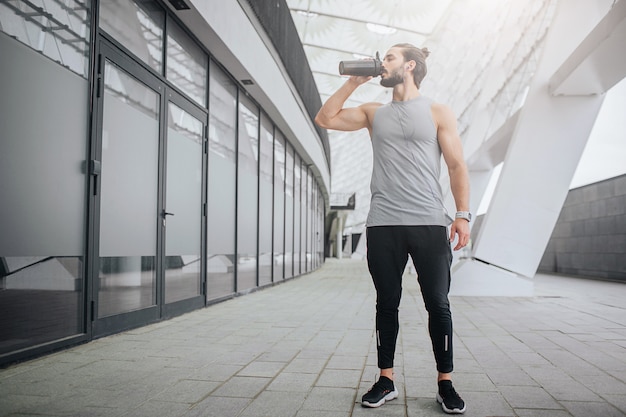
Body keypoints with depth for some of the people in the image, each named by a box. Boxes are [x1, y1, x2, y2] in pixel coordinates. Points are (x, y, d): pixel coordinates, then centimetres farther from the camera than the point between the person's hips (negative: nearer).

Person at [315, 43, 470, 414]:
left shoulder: (438, 113, 8)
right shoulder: (374, 113, 17)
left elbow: (457, 166, 3)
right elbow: (325, 118, 13)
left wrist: (463, 213, -7)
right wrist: (353, 82, 11)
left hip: (430, 224, -2)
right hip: (382, 225, 3)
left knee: (438, 304, 1)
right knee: (387, 303, 8)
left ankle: (446, 383, 14)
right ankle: (386, 381, 18)